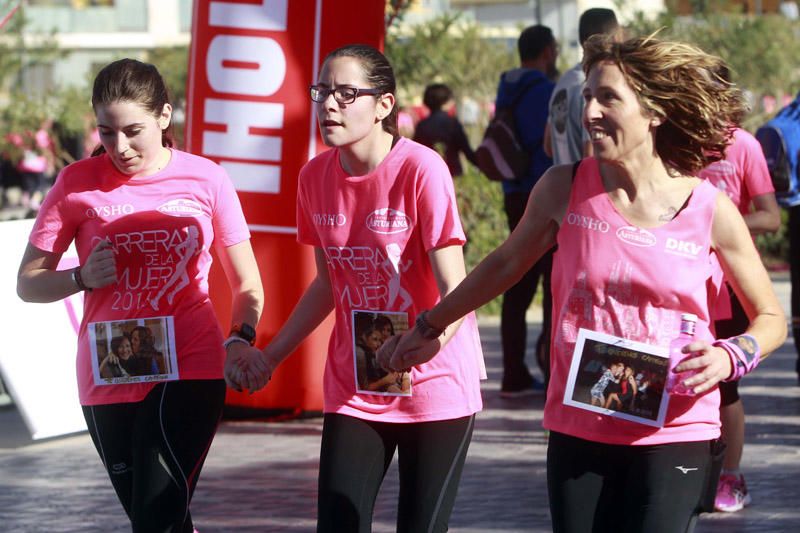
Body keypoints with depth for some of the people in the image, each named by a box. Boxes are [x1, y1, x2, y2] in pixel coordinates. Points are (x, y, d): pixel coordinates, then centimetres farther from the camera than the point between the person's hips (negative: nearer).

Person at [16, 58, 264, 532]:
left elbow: (247, 285, 6)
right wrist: (84, 278, -15)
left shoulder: (205, 179, -1)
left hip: (189, 372, -2)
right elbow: (28, 283, 4)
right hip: (108, 381, 2)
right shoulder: (77, 183, 0)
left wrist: (242, 339, -13)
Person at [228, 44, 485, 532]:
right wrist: (271, 355, 9)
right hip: (353, 390, 5)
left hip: (435, 387, -5)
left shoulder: (422, 170, -17)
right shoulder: (316, 176, 0)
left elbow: (456, 294, -19)